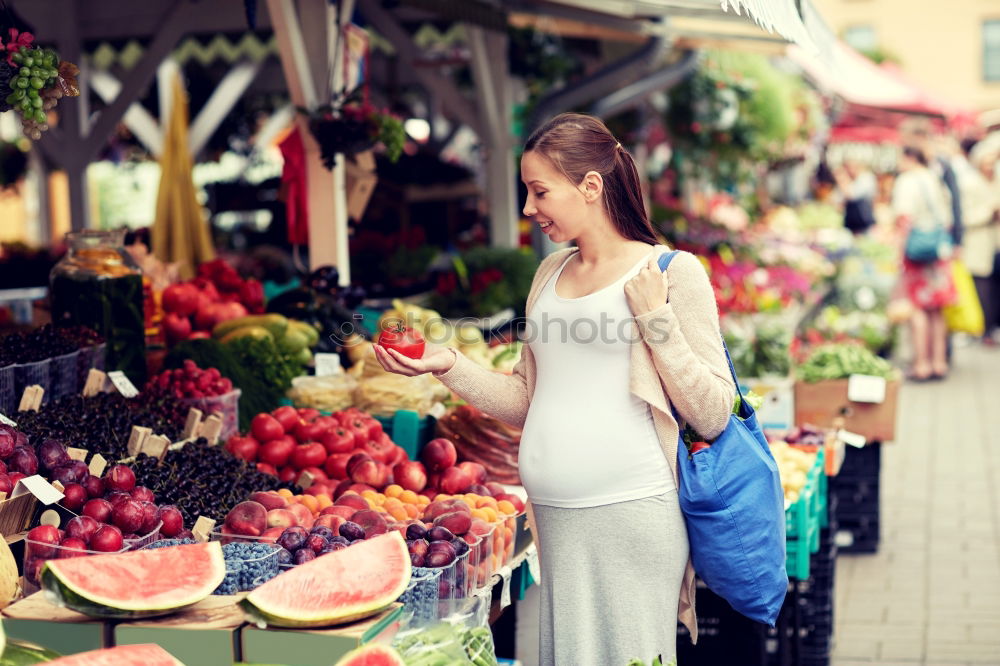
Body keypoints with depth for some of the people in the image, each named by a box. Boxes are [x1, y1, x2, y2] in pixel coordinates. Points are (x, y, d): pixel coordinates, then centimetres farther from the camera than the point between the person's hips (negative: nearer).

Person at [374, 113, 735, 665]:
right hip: (554, 515, 6)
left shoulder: (672, 272, -3)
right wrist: (449, 366, 7)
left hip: (631, 515, -6)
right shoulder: (551, 273, 15)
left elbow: (713, 417, -7)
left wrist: (654, 318, -13)